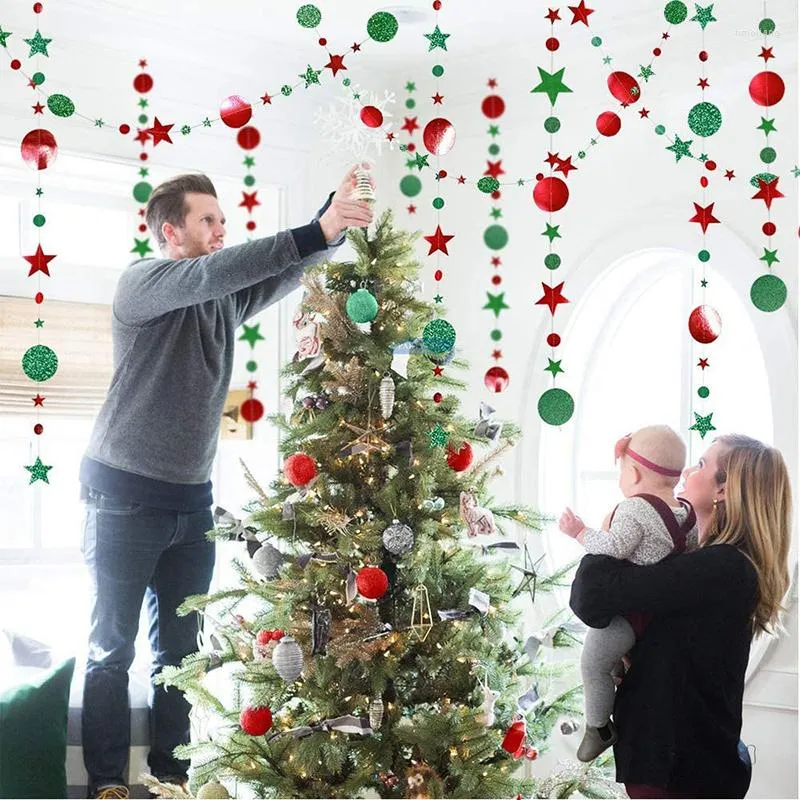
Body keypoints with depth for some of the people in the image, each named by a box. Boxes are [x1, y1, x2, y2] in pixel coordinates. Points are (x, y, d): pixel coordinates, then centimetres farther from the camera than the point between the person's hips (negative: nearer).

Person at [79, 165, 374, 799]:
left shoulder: (226, 299, 10)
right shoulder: (141, 283, -9)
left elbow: (289, 270, 1)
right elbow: (213, 272, -26)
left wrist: (336, 219, -18)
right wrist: (318, 230, -33)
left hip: (192, 498, 6)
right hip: (126, 495, -6)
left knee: (181, 645, 9)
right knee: (112, 645, 1)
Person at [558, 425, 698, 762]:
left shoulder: (634, 509, -21)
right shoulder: (687, 512, 3)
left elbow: (613, 548, -29)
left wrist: (580, 532, -18)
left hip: (626, 611, -8)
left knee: (594, 664, -2)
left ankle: (598, 727, 5)